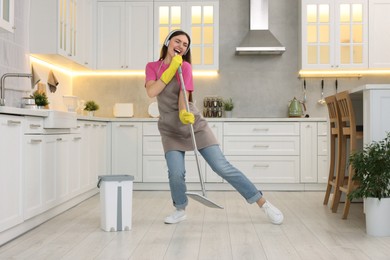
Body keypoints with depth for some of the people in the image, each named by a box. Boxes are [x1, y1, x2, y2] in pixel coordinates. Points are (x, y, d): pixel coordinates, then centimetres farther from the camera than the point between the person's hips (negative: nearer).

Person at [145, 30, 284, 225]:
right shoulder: (152, 67, 4)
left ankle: (264, 203, 0)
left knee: (222, 167, -8)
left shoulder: (185, 66, -4)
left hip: (195, 125, -2)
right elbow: (151, 92, -14)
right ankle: (180, 210, 13)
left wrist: (184, 113, -37)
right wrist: (170, 69, -16)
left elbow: (183, 95, -17)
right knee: (175, 173, -16)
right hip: (170, 130, 2)